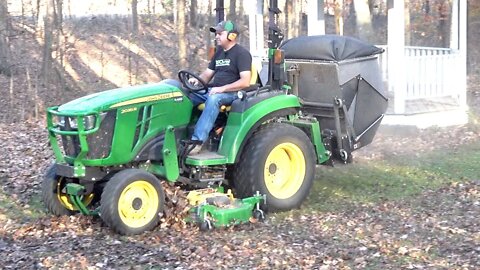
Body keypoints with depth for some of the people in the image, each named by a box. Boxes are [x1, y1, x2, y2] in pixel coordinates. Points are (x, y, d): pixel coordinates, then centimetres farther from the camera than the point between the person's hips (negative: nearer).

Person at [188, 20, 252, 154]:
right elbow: (208, 73, 21)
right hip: (213, 90, 8)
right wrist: (197, 80, -3)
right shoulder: (219, 52, 19)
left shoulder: (241, 53, -7)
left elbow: (245, 82, -18)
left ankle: (198, 141, -44)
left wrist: (222, 89, -26)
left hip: (232, 93, -8)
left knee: (213, 99, -38)